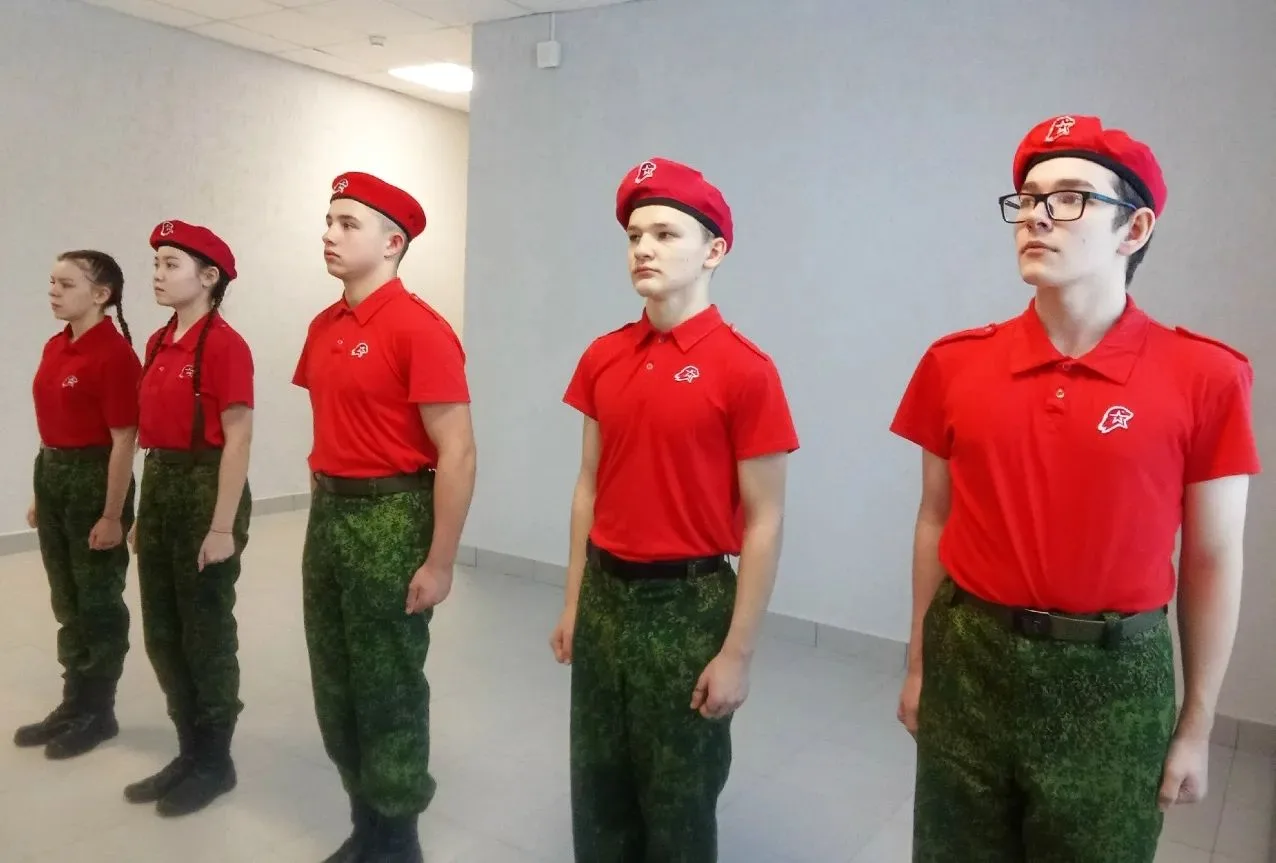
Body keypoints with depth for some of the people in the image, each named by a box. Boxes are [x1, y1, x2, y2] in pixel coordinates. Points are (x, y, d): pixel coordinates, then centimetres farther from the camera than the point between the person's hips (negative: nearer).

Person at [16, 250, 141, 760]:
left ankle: (98, 712, 20)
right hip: (52, 474, 9)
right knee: (66, 600, 17)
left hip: (93, 477, -9)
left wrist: (112, 515, -19)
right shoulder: (55, 348, 9)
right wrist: (40, 494, 14)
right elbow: (52, 425, 13)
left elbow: (123, 441, -18)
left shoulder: (114, 353, -17)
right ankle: (74, 704, 31)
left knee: (98, 602, 5)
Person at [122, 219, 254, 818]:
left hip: (206, 486, -9)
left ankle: (216, 761, 23)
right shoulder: (158, 343, 12)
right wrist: (145, 513, 14)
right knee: (161, 631, 15)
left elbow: (237, 439, -17)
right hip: (159, 484, 9)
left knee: (206, 633, 4)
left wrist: (223, 527, -19)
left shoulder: (224, 345, -14)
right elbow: (155, 430, 14)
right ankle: (190, 752, 32)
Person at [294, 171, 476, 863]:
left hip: (391, 516, -8)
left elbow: (457, 454, -18)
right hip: (328, 514, 8)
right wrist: (322, 508, 14)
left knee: (389, 688, 6)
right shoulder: (324, 327, 10)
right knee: (335, 683, 17)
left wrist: (439, 562, -17)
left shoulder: (419, 328, -16)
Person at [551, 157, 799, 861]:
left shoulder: (744, 369, -14)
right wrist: (573, 604, 10)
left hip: (690, 601, -5)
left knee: (679, 799, 13)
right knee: (597, 789, 19)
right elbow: (590, 487, 9)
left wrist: (738, 652, -12)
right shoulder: (601, 358, 3)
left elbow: (763, 523, -12)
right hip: (605, 595, 5)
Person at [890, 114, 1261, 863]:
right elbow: (936, 520, 4)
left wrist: (1197, 728, 1)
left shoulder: (1204, 377, -9)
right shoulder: (955, 363, -3)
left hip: (1114, 677, -1)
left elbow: (1214, 561, -3)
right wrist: (919, 665, 8)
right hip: (969, 661, 2)